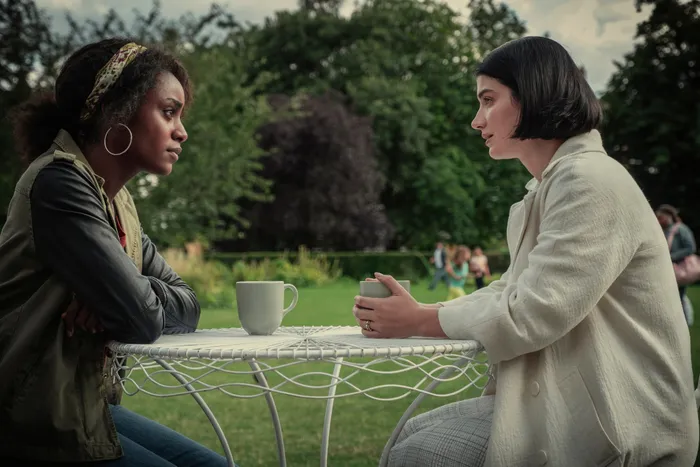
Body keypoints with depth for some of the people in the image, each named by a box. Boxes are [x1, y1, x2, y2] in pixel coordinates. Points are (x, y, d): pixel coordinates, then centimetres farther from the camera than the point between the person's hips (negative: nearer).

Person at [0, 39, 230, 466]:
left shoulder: (117, 202, 10)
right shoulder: (60, 184, -19)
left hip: (83, 404, 8)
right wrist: (133, 299, -3)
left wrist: (128, 293, -12)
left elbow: (186, 306, 7)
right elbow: (141, 321, -25)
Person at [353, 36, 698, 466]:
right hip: (569, 395, 9)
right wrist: (420, 312, 1)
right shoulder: (550, 188, 15)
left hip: (619, 421, -9)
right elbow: (510, 292, 15)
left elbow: (530, 315, -21)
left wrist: (419, 321, -9)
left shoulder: (590, 181, -17)